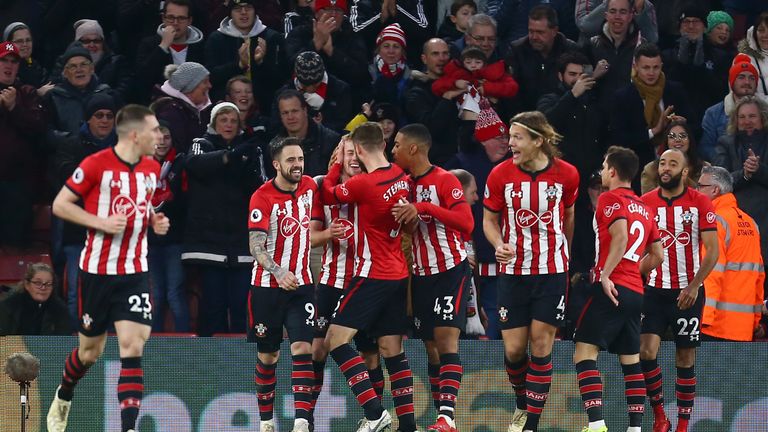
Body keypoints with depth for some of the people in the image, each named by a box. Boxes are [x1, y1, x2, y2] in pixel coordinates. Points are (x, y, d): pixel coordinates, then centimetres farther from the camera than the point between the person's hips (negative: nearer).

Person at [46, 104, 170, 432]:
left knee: (132, 347, -12)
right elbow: (60, 205, -8)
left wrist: (154, 221, 4)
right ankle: (62, 398, 42)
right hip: (97, 271, -3)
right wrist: (101, 222, -19)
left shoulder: (152, 169, 6)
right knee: (91, 351, 11)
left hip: (135, 272, 3)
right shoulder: (96, 165, -13)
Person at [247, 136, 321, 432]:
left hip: (301, 285, 3)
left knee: (302, 348, -12)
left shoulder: (310, 187, 3)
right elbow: (255, 246, -20)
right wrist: (278, 272, -32)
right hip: (267, 286, -3)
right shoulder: (263, 197, -12)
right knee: (268, 355, 6)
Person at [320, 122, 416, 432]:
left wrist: (336, 165, 13)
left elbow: (327, 195, -1)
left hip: (373, 275, -8)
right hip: (398, 275, 8)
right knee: (392, 350, 10)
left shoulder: (363, 184, -19)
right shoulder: (400, 177, 2)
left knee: (336, 339, -7)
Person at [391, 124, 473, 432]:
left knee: (446, 340, -17)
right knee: (431, 346, 6)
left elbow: (466, 222, -23)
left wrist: (424, 208, -27)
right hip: (421, 274, 8)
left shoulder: (444, 181, -11)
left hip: (451, 270, -8)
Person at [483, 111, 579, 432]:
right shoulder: (500, 175, -6)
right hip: (513, 270, 1)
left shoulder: (566, 174, -6)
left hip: (552, 270, -1)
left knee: (541, 345, -5)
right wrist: (499, 245, -15)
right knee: (513, 350, 0)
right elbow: (489, 220, 5)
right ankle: (522, 404, 29)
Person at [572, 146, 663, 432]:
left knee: (584, 353, -12)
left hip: (613, 288, -8)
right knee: (630, 361, 12)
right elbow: (657, 255, 22)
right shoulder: (643, 208, 19)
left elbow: (620, 238, -19)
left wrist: (605, 275, -18)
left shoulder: (610, 199, -4)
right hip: (636, 292, 8)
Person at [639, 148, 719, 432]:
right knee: (646, 351, -13)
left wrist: (694, 286, -16)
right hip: (655, 290, 2)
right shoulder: (645, 202, 3)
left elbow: (712, 250, -6)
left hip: (688, 292, -2)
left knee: (685, 359, 2)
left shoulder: (700, 203, -4)